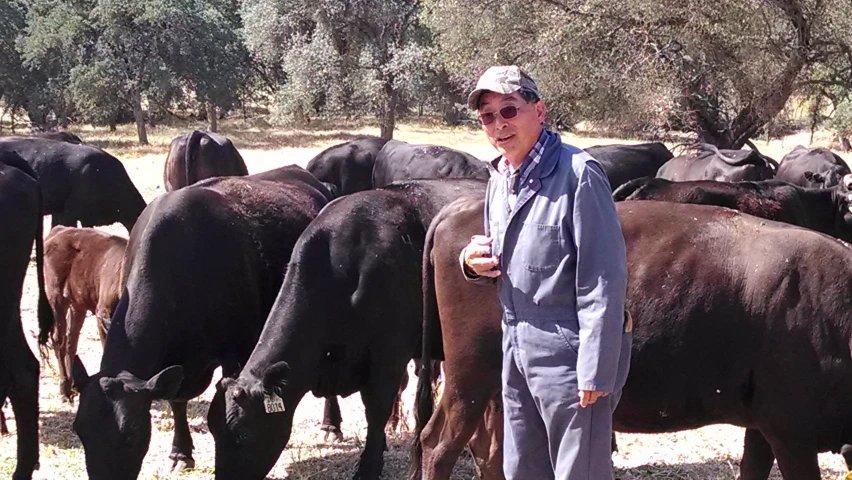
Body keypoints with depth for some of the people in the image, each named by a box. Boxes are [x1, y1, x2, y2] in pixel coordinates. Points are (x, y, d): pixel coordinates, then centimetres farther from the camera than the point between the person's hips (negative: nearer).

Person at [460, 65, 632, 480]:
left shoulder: (577, 173, -15)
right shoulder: (499, 181, 9)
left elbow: (603, 279, -18)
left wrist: (595, 371, -20)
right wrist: (474, 263, -1)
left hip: (568, 353, -8)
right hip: (517, 351, 8)